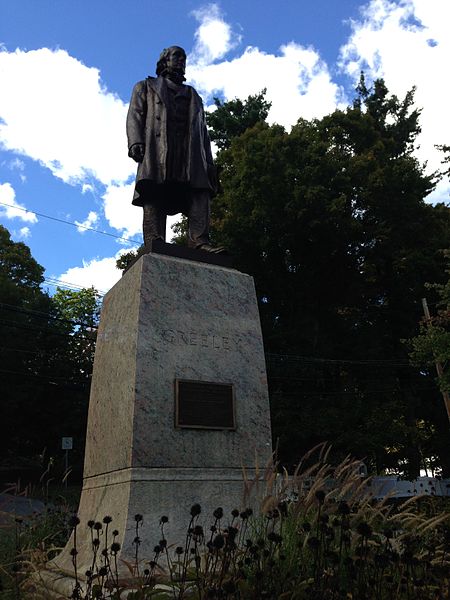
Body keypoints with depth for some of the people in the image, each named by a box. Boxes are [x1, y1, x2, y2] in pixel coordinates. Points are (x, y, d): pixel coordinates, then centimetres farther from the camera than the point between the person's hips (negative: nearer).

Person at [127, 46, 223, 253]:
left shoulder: (193, 96, 39)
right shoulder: (146, 86, 30)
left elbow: (203, 131, 27)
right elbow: (135, 115, 12)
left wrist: (209, 162, 12)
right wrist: (135, 142, -9)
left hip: (191, 150, 3)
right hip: (157, 147, -3)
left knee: (200, 192, -22)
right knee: (154, 193, -21)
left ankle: (199, 241, -35)